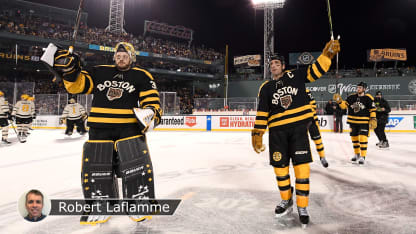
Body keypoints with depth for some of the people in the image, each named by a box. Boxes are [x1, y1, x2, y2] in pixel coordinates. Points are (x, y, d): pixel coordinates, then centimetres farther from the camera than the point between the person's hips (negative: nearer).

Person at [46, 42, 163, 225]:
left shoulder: (142, 76, 7)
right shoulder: (100, 72, 15)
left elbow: (151, 100, 2)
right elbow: (78, 84, 14)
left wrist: (151, 113, -18)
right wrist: (69, 70, -3)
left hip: (130, 128, -2)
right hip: (100, 129, 3)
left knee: (137, 166, -11)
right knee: (95, 168, 3)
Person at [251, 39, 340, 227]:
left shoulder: (295, 76, 8)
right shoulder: (266, 88, 9)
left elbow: (316, 71, 5)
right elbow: (262, 113, 5)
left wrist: (327, 54, -8)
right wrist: (257, 134, -1)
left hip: (299, 126, -1)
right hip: (277, 130, 2)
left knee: (301, 166, -4)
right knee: (280, 166, 5)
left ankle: (302, 207, 9)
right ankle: (286, 201, 27)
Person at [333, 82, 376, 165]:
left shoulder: (368, 98, -5)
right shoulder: (352, 97, 5)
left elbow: (372, 109, -3)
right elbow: (344, 105, 1)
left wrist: (373, 119, -10)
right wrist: (339, 101, -16)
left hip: (364, 122, -4)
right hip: (353, 121, 5)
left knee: (363, 138, -9)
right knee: (354, 138, 13)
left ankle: (362, 157, 1)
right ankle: (357, 154, 30)